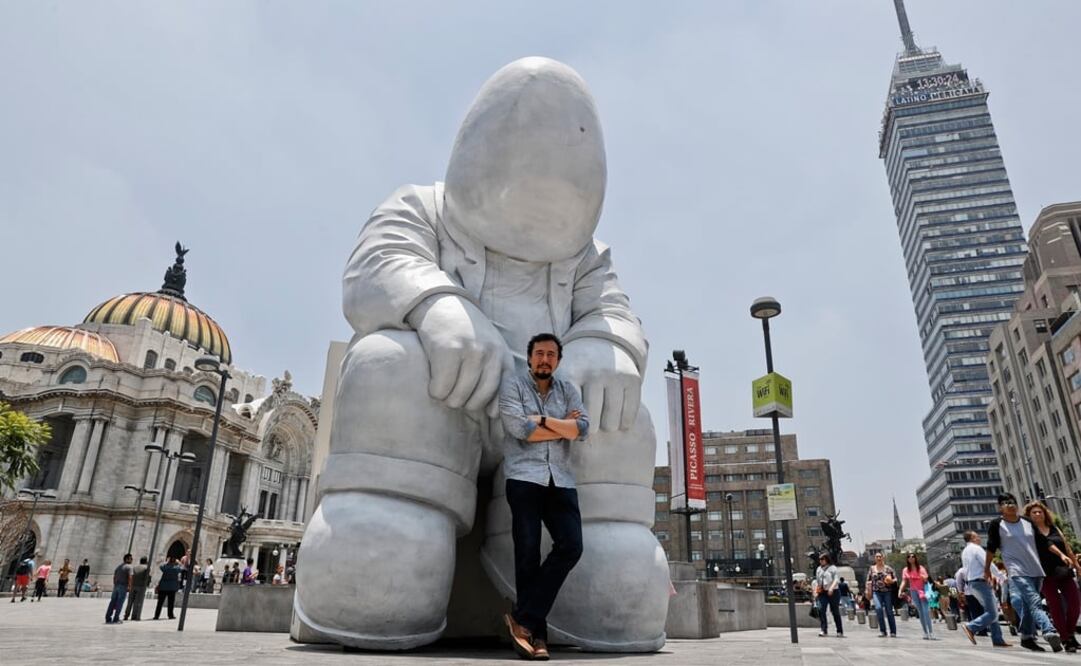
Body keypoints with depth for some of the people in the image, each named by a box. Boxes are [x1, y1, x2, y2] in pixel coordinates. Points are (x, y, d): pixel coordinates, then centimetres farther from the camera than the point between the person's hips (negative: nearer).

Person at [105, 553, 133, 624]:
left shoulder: (118, 566, 18)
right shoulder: (129, 567, -7)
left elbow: (114, 577, 20)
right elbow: (129, 577, -17)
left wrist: (115, 586, 23)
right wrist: (130, 587, -12)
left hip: (116, 586, 7)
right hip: (123, 586, -7)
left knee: (113, 602, 7)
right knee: (119, 603, -4)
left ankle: (108, 619, 7)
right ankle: (116, 619, -4)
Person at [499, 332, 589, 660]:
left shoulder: (568, 390, 17)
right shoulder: (513, 382, 6)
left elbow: (583, 428, 2)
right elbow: (519, 428, -9)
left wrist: (544, 419, -7)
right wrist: (563, 428, 0)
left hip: (561, 480, 4)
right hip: (524, 477, -3)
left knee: (571, 546, -11)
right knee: (528, 554, -4)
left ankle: (523, 618, -3)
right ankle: (536, 635, 5)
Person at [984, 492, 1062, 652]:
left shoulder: (1028, 522, 9)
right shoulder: (997, 525, -3)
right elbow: (991, 548, 3)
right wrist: (987, 569, 7)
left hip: (1037, 571, 5)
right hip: (1018, 572, -5)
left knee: (1029, 606, 10)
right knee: (1034, 603, -20)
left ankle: (1027, 637, 20)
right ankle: (1050, 632, -32)